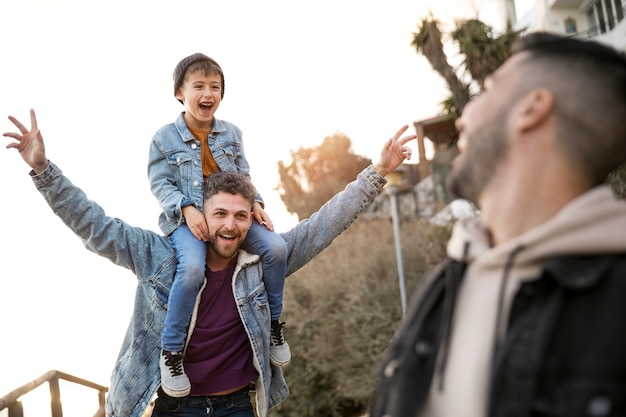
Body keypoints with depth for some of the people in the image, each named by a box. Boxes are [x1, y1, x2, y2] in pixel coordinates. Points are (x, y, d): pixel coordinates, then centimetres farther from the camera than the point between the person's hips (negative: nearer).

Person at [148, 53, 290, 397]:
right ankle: (171, 351, -16)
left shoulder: (231, 134, 11)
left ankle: (274, 324, 5)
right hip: (187, 219, -4)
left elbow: (243, 177, 15)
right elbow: (160, 182, -3)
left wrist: (255, 203, -4)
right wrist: (187, 209, -19)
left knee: (276, 247, -19)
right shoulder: (165, 137, 0)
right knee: (192, 268, -34)